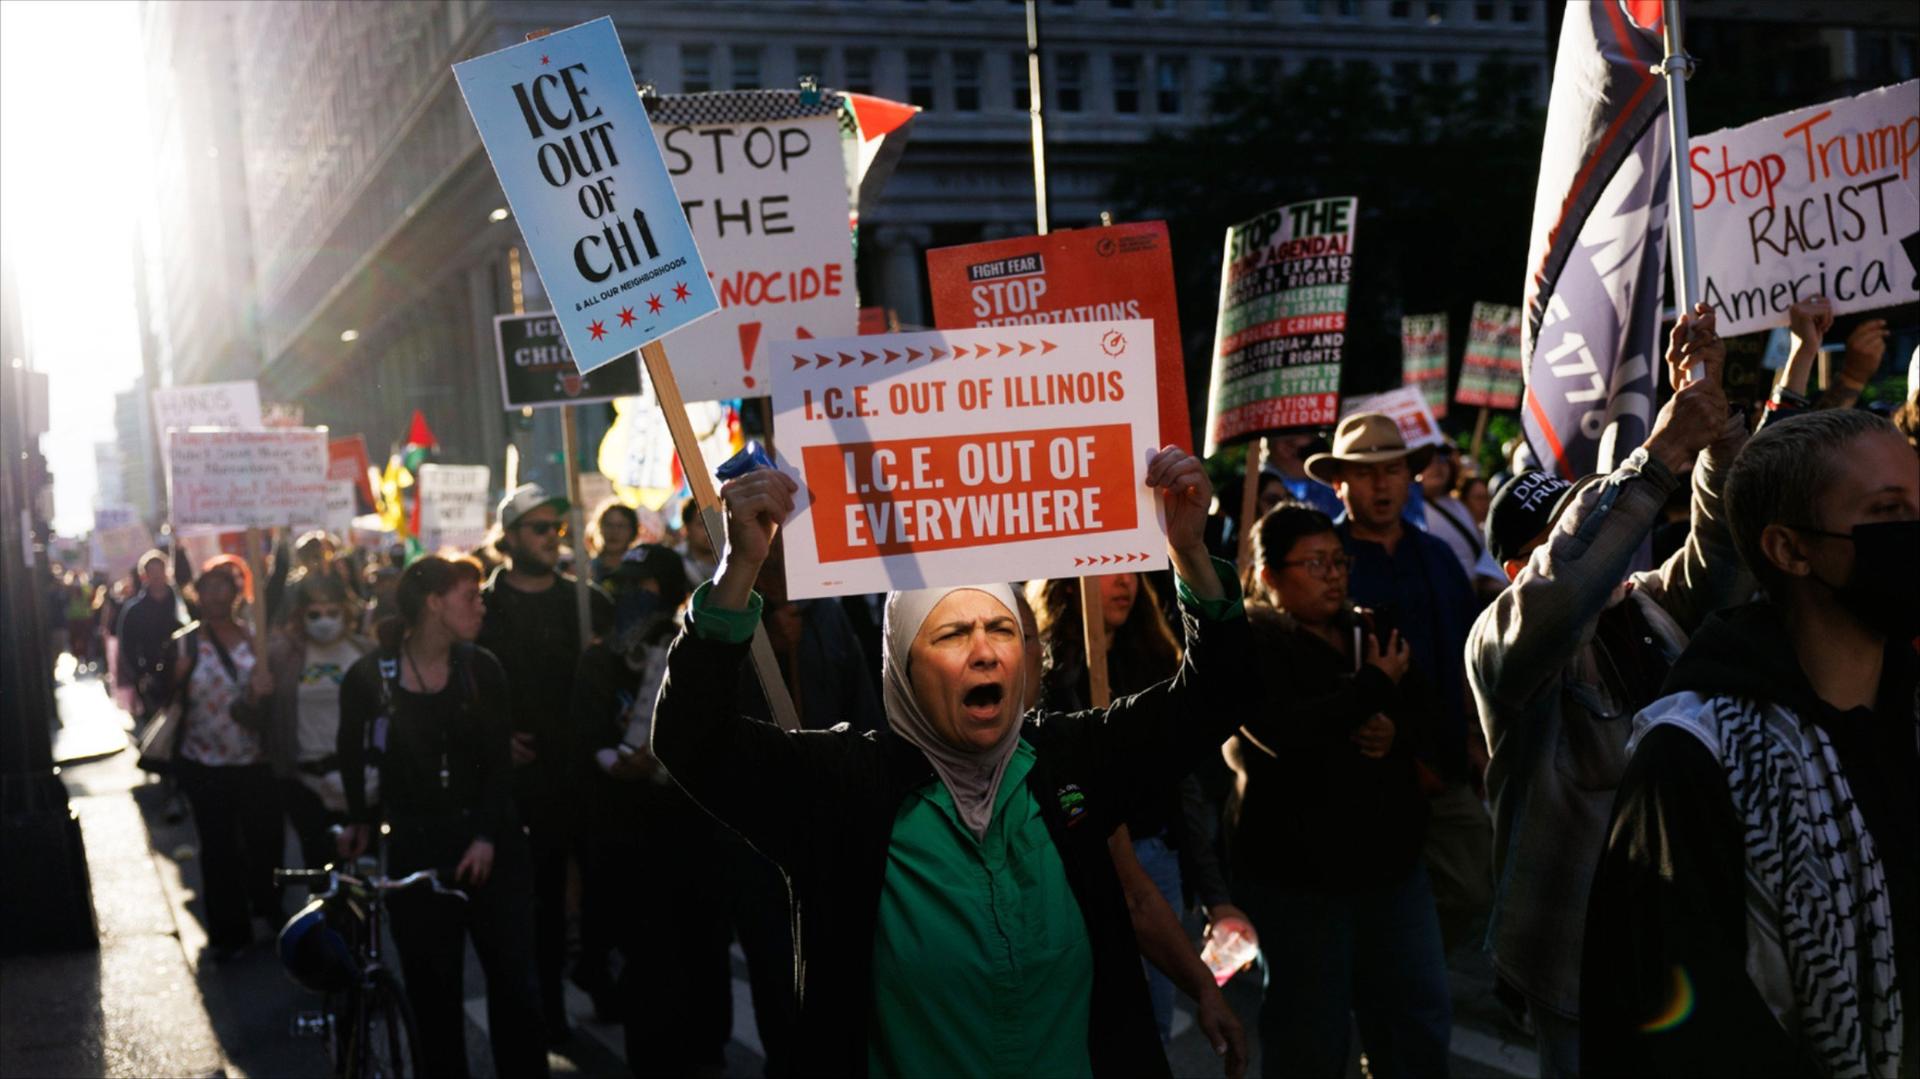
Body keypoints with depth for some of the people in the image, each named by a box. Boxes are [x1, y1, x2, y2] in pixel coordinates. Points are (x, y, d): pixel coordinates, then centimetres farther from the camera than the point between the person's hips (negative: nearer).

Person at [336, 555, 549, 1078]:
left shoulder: (482, 669, -2)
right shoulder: (368, 676, -6)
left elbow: (498, 761, -4)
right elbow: (351, 754, 11)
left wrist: (487, 837, -14)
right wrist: (360, 819, 14)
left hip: (489, 842, 1)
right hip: (415, 847, -1)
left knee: (514, 980, -1)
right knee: (433, 989, 6)